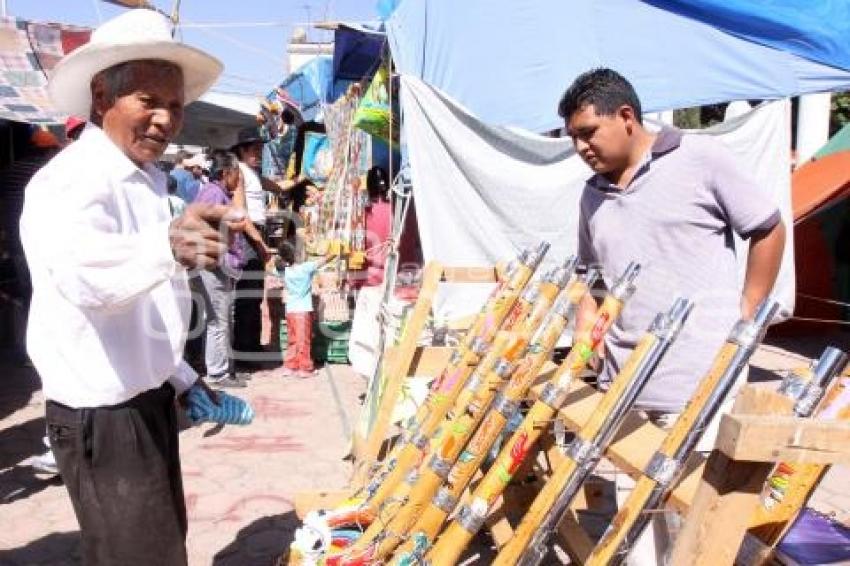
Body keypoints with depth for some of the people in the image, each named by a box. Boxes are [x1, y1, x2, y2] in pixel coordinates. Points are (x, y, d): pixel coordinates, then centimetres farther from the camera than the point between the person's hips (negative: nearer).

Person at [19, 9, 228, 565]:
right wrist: (167, 245, -64)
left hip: (149, 401, 9)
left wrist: (184, 380, 16)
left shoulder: (149, 178, 8)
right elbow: (85, 272, -46)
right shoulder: (71, 181, -22)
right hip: (102, 416, -9)